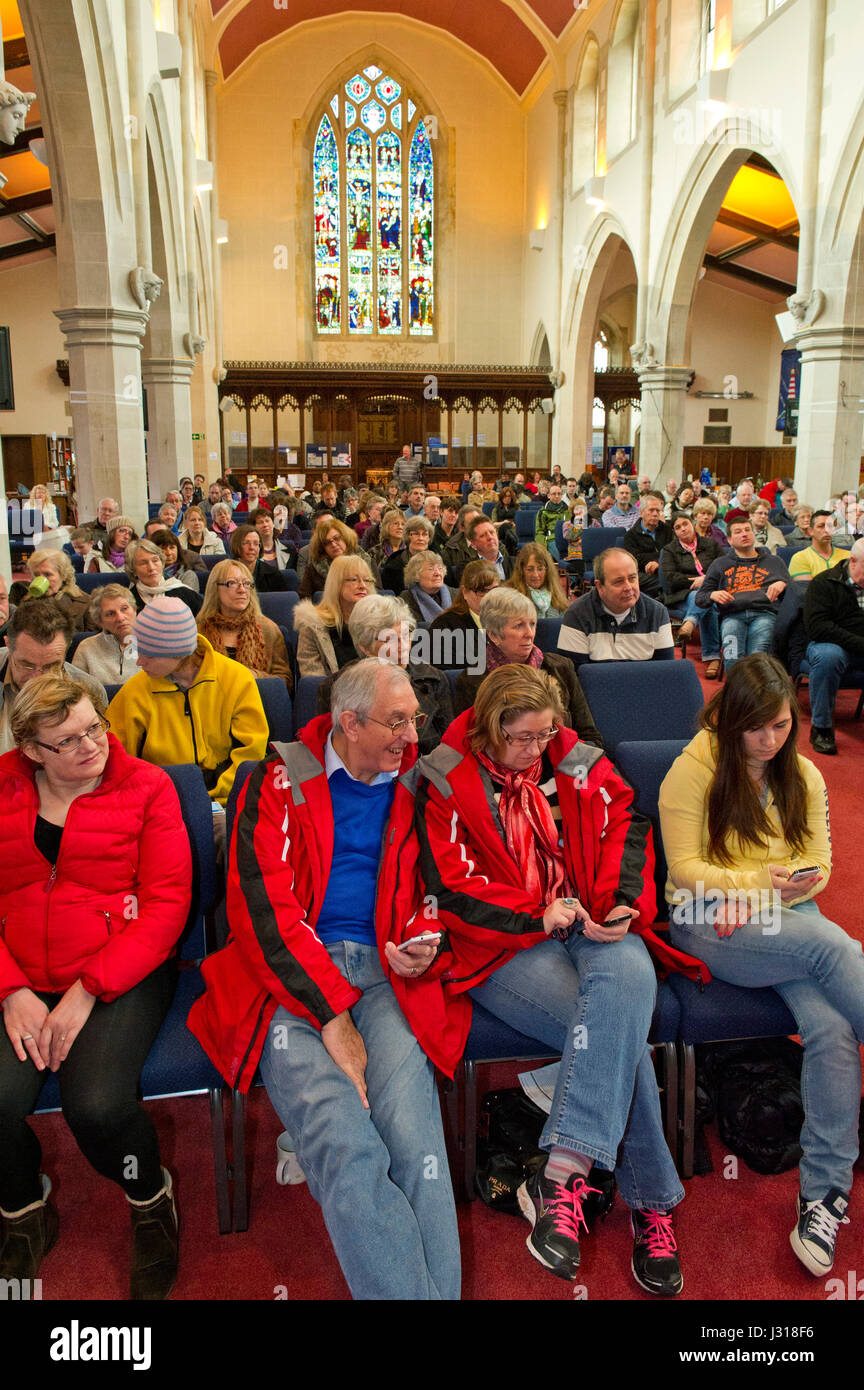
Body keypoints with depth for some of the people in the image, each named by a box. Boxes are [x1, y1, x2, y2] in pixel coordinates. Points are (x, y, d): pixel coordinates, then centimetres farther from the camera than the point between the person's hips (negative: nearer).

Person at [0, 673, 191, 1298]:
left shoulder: (145, 787, -1)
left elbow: (167, 903, -7)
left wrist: (88, 992, -14)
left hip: (125, 975, -2)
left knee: (96, 1105, -26)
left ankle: (152, 1200, 11)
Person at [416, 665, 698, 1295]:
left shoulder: (573, 762, 12)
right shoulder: (446, 782, -1)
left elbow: (625, 823, 9)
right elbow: (453, 885, -6)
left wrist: (623, 900, -7)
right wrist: (537, 916, -13)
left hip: (594, 926, 4)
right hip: (506, 941, -3)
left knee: (629, 976, -33)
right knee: (622, 1035, -28)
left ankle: (562, 1174, -34)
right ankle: (650, 1201, -16)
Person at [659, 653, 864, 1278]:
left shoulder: (804, 776, 13)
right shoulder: (693, 770, -3)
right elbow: (686, 871, -6)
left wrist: (753, 899, -9)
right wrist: (764, 879, -19)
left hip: (788, 919, 4)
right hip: (706, 922, -4)